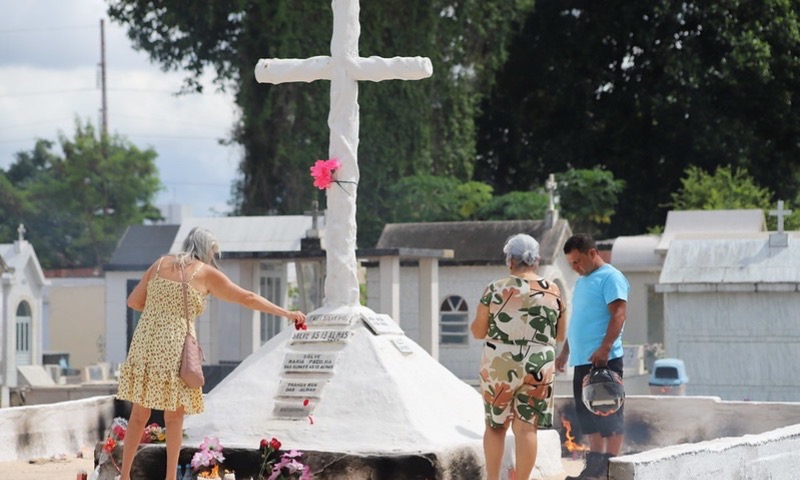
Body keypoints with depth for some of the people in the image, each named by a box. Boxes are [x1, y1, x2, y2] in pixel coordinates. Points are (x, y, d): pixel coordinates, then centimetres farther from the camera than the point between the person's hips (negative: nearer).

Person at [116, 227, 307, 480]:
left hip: (145, 343, 4)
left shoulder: (160, 264, 13)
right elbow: (248, 299, 4)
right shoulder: (205, 273, 2)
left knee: (139, 414, 12)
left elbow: (133, 301, 13)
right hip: (173, 349, -4)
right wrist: (287, 314, 9)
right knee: (174, 417, 8)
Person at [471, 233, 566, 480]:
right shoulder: (553, 291, 2)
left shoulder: (495, 289, -6)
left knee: (495, 425, 13)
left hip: (499, 366, -1)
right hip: (538, 368, 1)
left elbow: (478, 331, 0)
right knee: (526, 427, 3)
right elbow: (560, 335, 10)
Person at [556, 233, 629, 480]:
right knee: (589, 417, 9)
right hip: (582, 360, 9)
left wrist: (604, 349, -25)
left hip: (603, 360, -9)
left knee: (608, 416, -7)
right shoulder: (582, 281, 21)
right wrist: (565, 352, 25)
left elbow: (619, 314, -17)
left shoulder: (610, 278, -7)